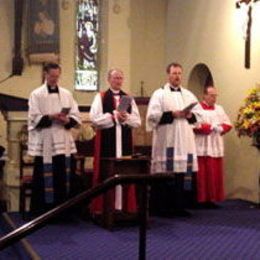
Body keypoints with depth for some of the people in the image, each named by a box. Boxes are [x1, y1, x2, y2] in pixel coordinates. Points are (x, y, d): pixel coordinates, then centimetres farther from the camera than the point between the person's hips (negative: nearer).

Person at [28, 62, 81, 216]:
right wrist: (51, 117, -19)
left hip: (63, 142, 4)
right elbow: (34, 118, -6)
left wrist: (67, 120, -12)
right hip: (44, 142, -3)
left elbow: (76, 117, 8)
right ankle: (41, 211, 6)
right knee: (43, 178, -2)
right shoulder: (36, 94, 1)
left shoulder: (66, 94, 11)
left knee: (62, 177, 6)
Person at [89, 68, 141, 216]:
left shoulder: (129, 98, 12)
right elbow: (95, 119, -10)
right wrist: (114, 116, -14)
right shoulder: (100, 97, 2)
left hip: (125, 141, 3)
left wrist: (126, 118, -13)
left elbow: (137, 121, 6)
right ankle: (103, 206, 4)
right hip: (106, 140, -3)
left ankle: (124, 205, 9)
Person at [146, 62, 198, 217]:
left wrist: (190, 115, -8)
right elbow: (152, 115, -9)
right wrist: (172, 114, -16)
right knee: (166, 174, -5)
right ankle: (163, 207, 2)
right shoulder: (159, 94, 1)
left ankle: (179, 206, 12)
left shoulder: (189, 94, 15)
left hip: (185, 141, 5)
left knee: (183, 173, 4)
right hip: (166, 141, -4)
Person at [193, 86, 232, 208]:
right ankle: (203, 199, -2)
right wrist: (212, 127, -13)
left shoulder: (219, 109, 15)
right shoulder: (197, 108, -3)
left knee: (216, 174, 5)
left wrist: (220, 128, -8)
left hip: (216, 147, 6)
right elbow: (196, 126, -16)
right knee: (203, 174, -6)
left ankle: (212, 198, 10)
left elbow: (228, 124, 12)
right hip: (203, 148, -6)